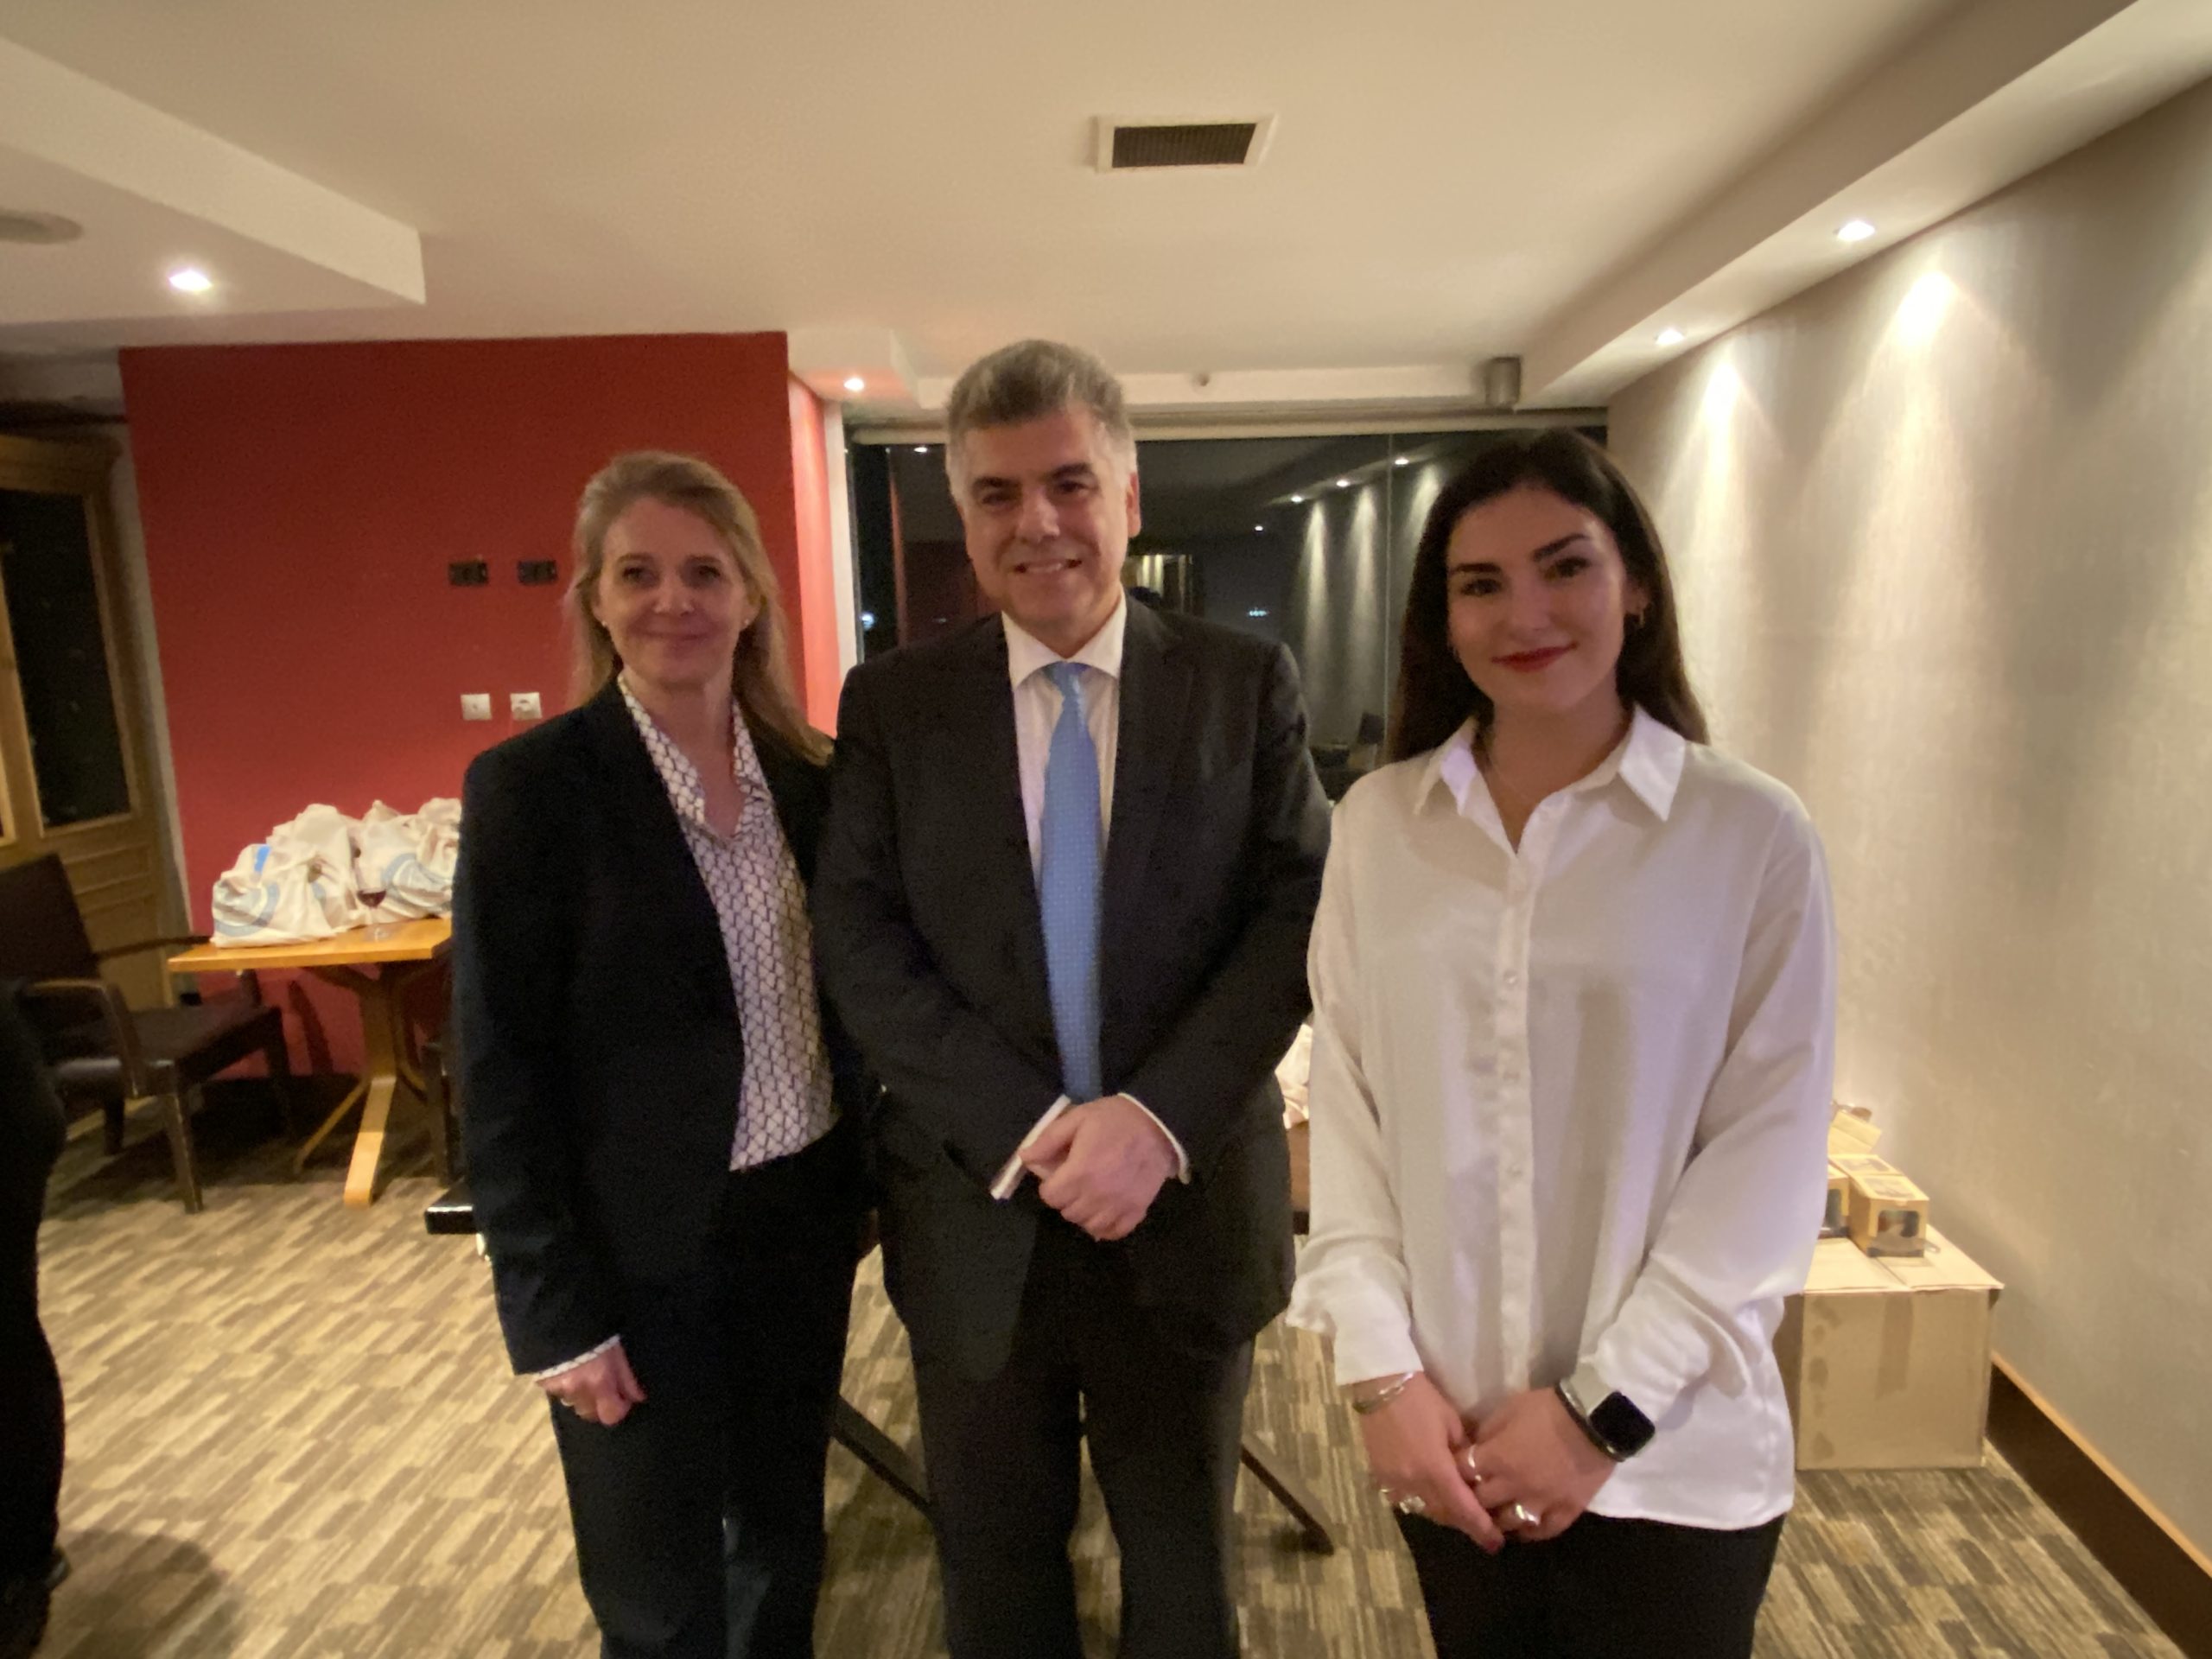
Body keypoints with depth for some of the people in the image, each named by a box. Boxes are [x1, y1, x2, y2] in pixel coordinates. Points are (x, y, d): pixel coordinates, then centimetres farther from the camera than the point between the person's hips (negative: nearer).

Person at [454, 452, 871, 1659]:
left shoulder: (810, 773, 1)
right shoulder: (529, 785, -13)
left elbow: (843, 996, 7)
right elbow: (497, 1071, -12)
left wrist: (864, 1190, 4)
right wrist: (557, 1309, -12)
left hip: (802, 1217, 4)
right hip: (640, 1254, -4)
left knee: (784, 1536, 24)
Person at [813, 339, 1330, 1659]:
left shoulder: (1247, 682, -3)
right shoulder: (892, 701, -1)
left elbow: (1304, 914, -8)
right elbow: (861, 943, -7)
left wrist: (1159, 1117, -19)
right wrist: (1030, 1131, -17)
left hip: (1187, 1205, 0)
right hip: (976, 1213, 1)